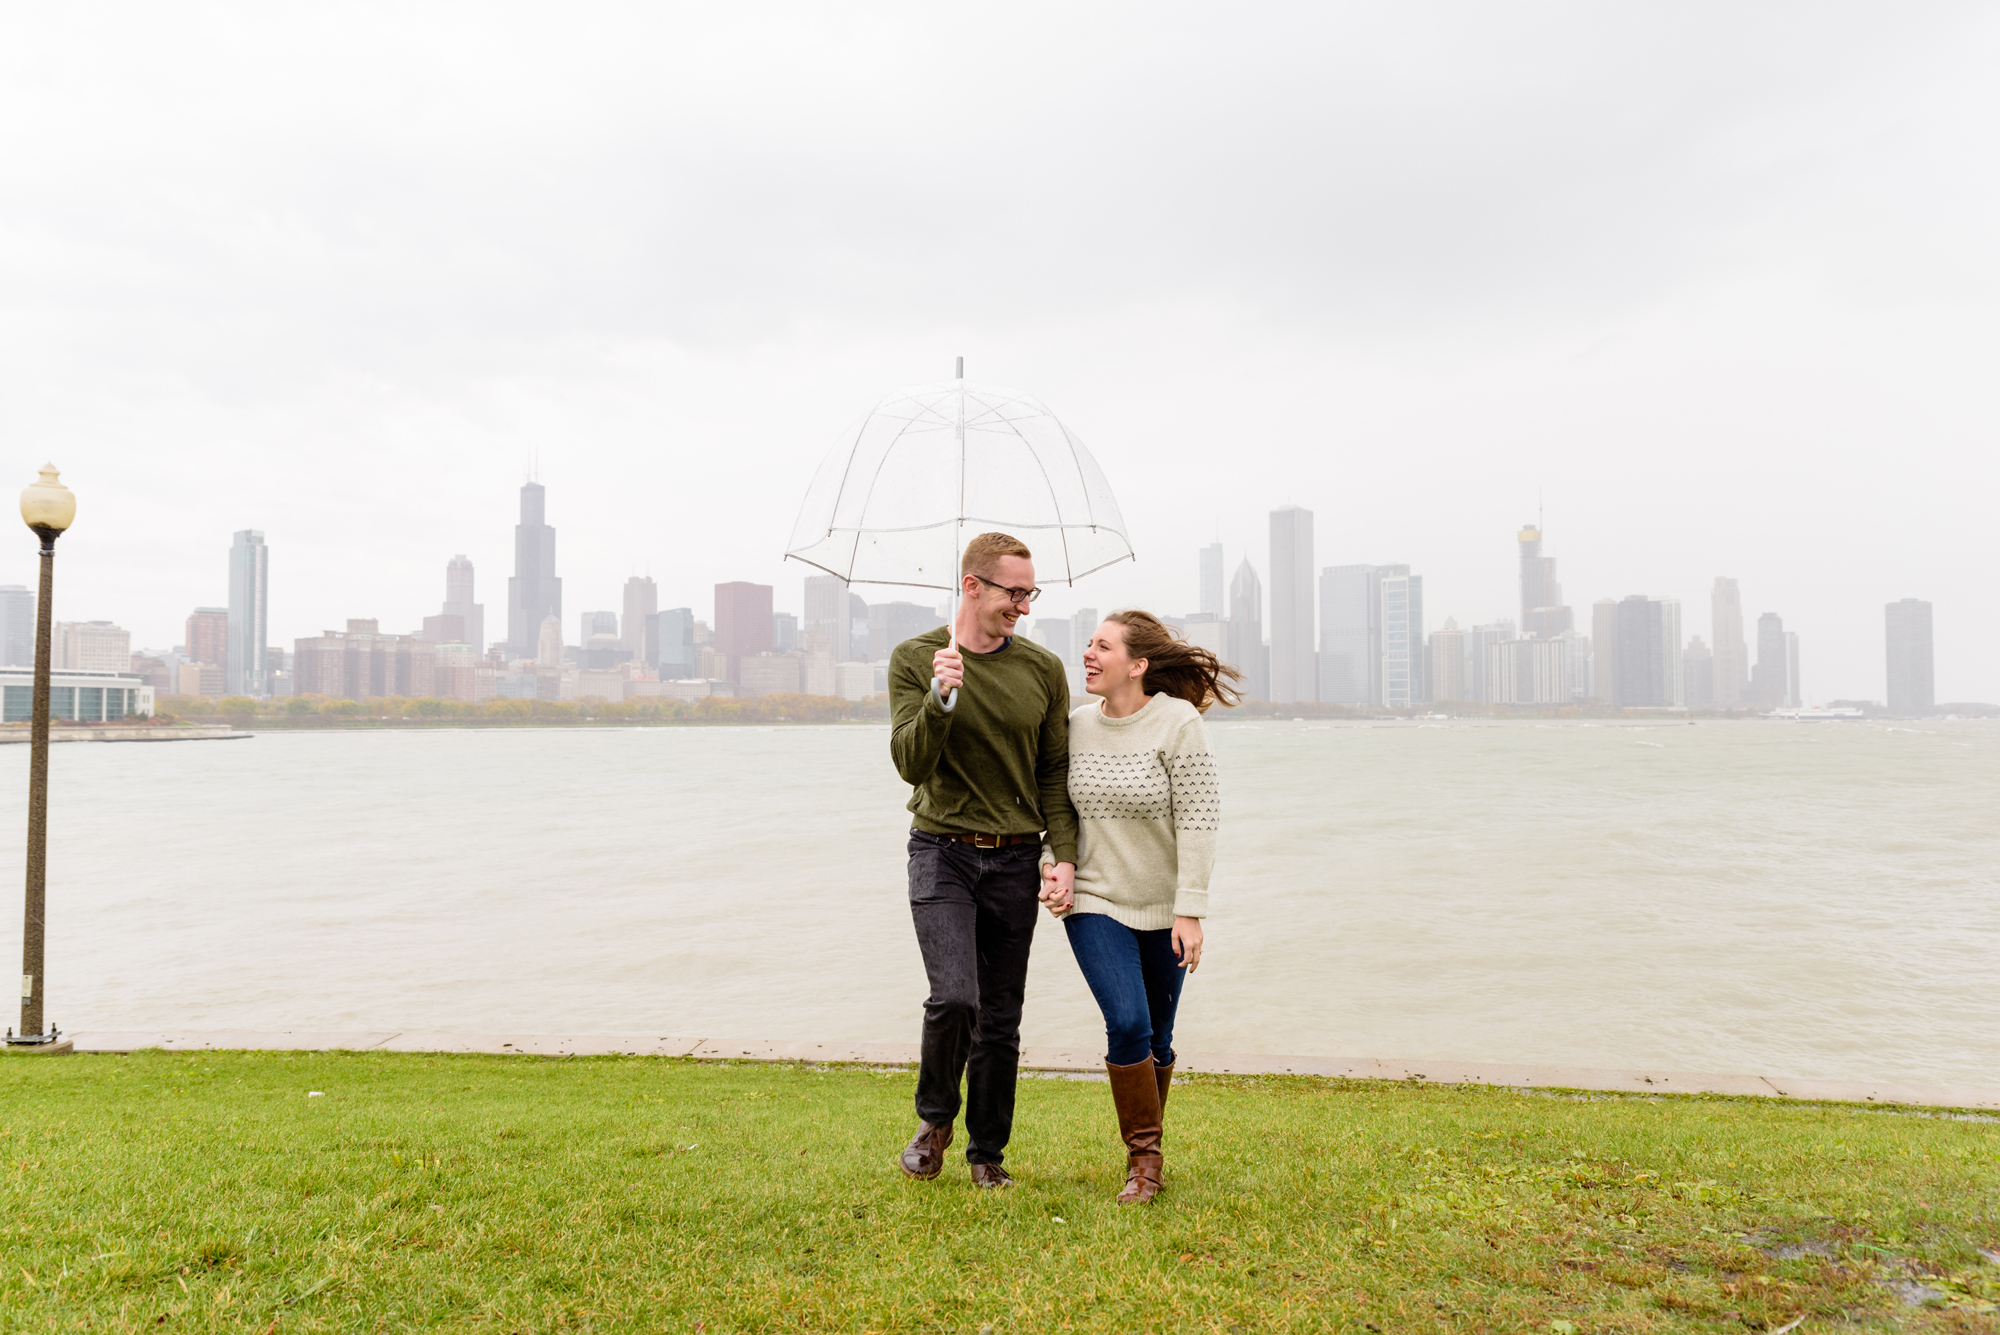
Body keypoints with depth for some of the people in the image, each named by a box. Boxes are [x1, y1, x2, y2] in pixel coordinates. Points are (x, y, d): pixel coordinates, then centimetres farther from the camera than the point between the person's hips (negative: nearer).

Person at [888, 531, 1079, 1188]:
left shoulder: (1043, 669, 4)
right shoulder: (914, 659, -3)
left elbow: (1055, 771, 8)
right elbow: (911, 764, -10)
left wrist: (1064, 854, -4)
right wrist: (939, 699, -26)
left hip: (1016, 861, 3)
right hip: (942, 851, -2)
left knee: (1000, 1019, 6)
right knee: (954, 997, -17)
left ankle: (987, 1152, 25)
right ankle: (934, 1119, 12)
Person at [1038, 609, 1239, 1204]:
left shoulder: (1179, 723, -13)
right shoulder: (1077, 724, 0)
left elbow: (1197, 820, -14)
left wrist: (1190, 911, -17)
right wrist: (1053, 865, -5)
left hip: (1163, 909, -1)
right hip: (1095, 902, 1)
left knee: (1156, 1038, 10)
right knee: (1127, 1025, -14)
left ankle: (1148, 1148, 33)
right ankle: (1143, 1158, 4)